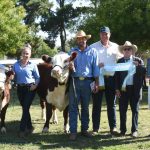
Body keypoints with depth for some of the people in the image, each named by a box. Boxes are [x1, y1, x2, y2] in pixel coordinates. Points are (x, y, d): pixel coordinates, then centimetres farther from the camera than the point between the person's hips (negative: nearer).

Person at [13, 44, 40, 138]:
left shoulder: (32, 65, -2)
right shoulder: (16, 64, 7)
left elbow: (37, 77, 1)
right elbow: (14, 76, 12)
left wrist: (35, 85, -14)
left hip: (30, 88, -4)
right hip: (20, 88, 4)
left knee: (26, 108, -8)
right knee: (24, 108, 10)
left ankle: (22, 129, -4)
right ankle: (29, 127, 24)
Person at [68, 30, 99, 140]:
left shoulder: (93, 51, 5)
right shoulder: (72, 51, 9)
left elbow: (96, 68, 4)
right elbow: (70, 66, 8)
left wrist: (96, 83, -1)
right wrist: (71, 67, -17)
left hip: (87, 82, 0)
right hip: (75, 81, 0)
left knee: (85, 107, 9)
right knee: (73, 106, -3)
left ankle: (84, 129, 18)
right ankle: (73, 131, 1)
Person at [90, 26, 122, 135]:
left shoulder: (115, 47, 10)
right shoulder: (93, 47, 5)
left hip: (111, 78, 2)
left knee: (111, 104, 7)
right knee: (97, 104, 2)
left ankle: (113, 127, 13)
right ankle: (95, 128, 9)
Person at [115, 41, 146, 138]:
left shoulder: (138, 61, 4)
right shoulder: (119, 61, 6)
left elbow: (144, 71, -5)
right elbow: (117, 76, 5)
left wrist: (138, 66, -21)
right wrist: (117, 89, -1)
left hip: (135, 89, -1)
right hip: (123, 89, 1)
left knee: (135, 110, 5)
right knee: (122, 110, 6)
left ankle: (134, 130, 12)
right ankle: (123, 130, 16)